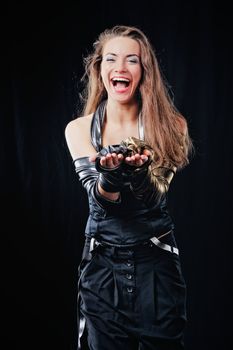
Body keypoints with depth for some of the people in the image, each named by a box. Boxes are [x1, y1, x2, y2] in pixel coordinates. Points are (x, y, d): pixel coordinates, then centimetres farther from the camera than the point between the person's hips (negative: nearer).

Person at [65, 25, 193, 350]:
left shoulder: (168, 126, -4)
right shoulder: (79, 129, -3)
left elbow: (153, 197, -14)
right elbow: (99, 197, -12)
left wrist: (137, 170, -36)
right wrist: (110, 173, -35)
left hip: (157, 265, 0)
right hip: (103, 266, 1)